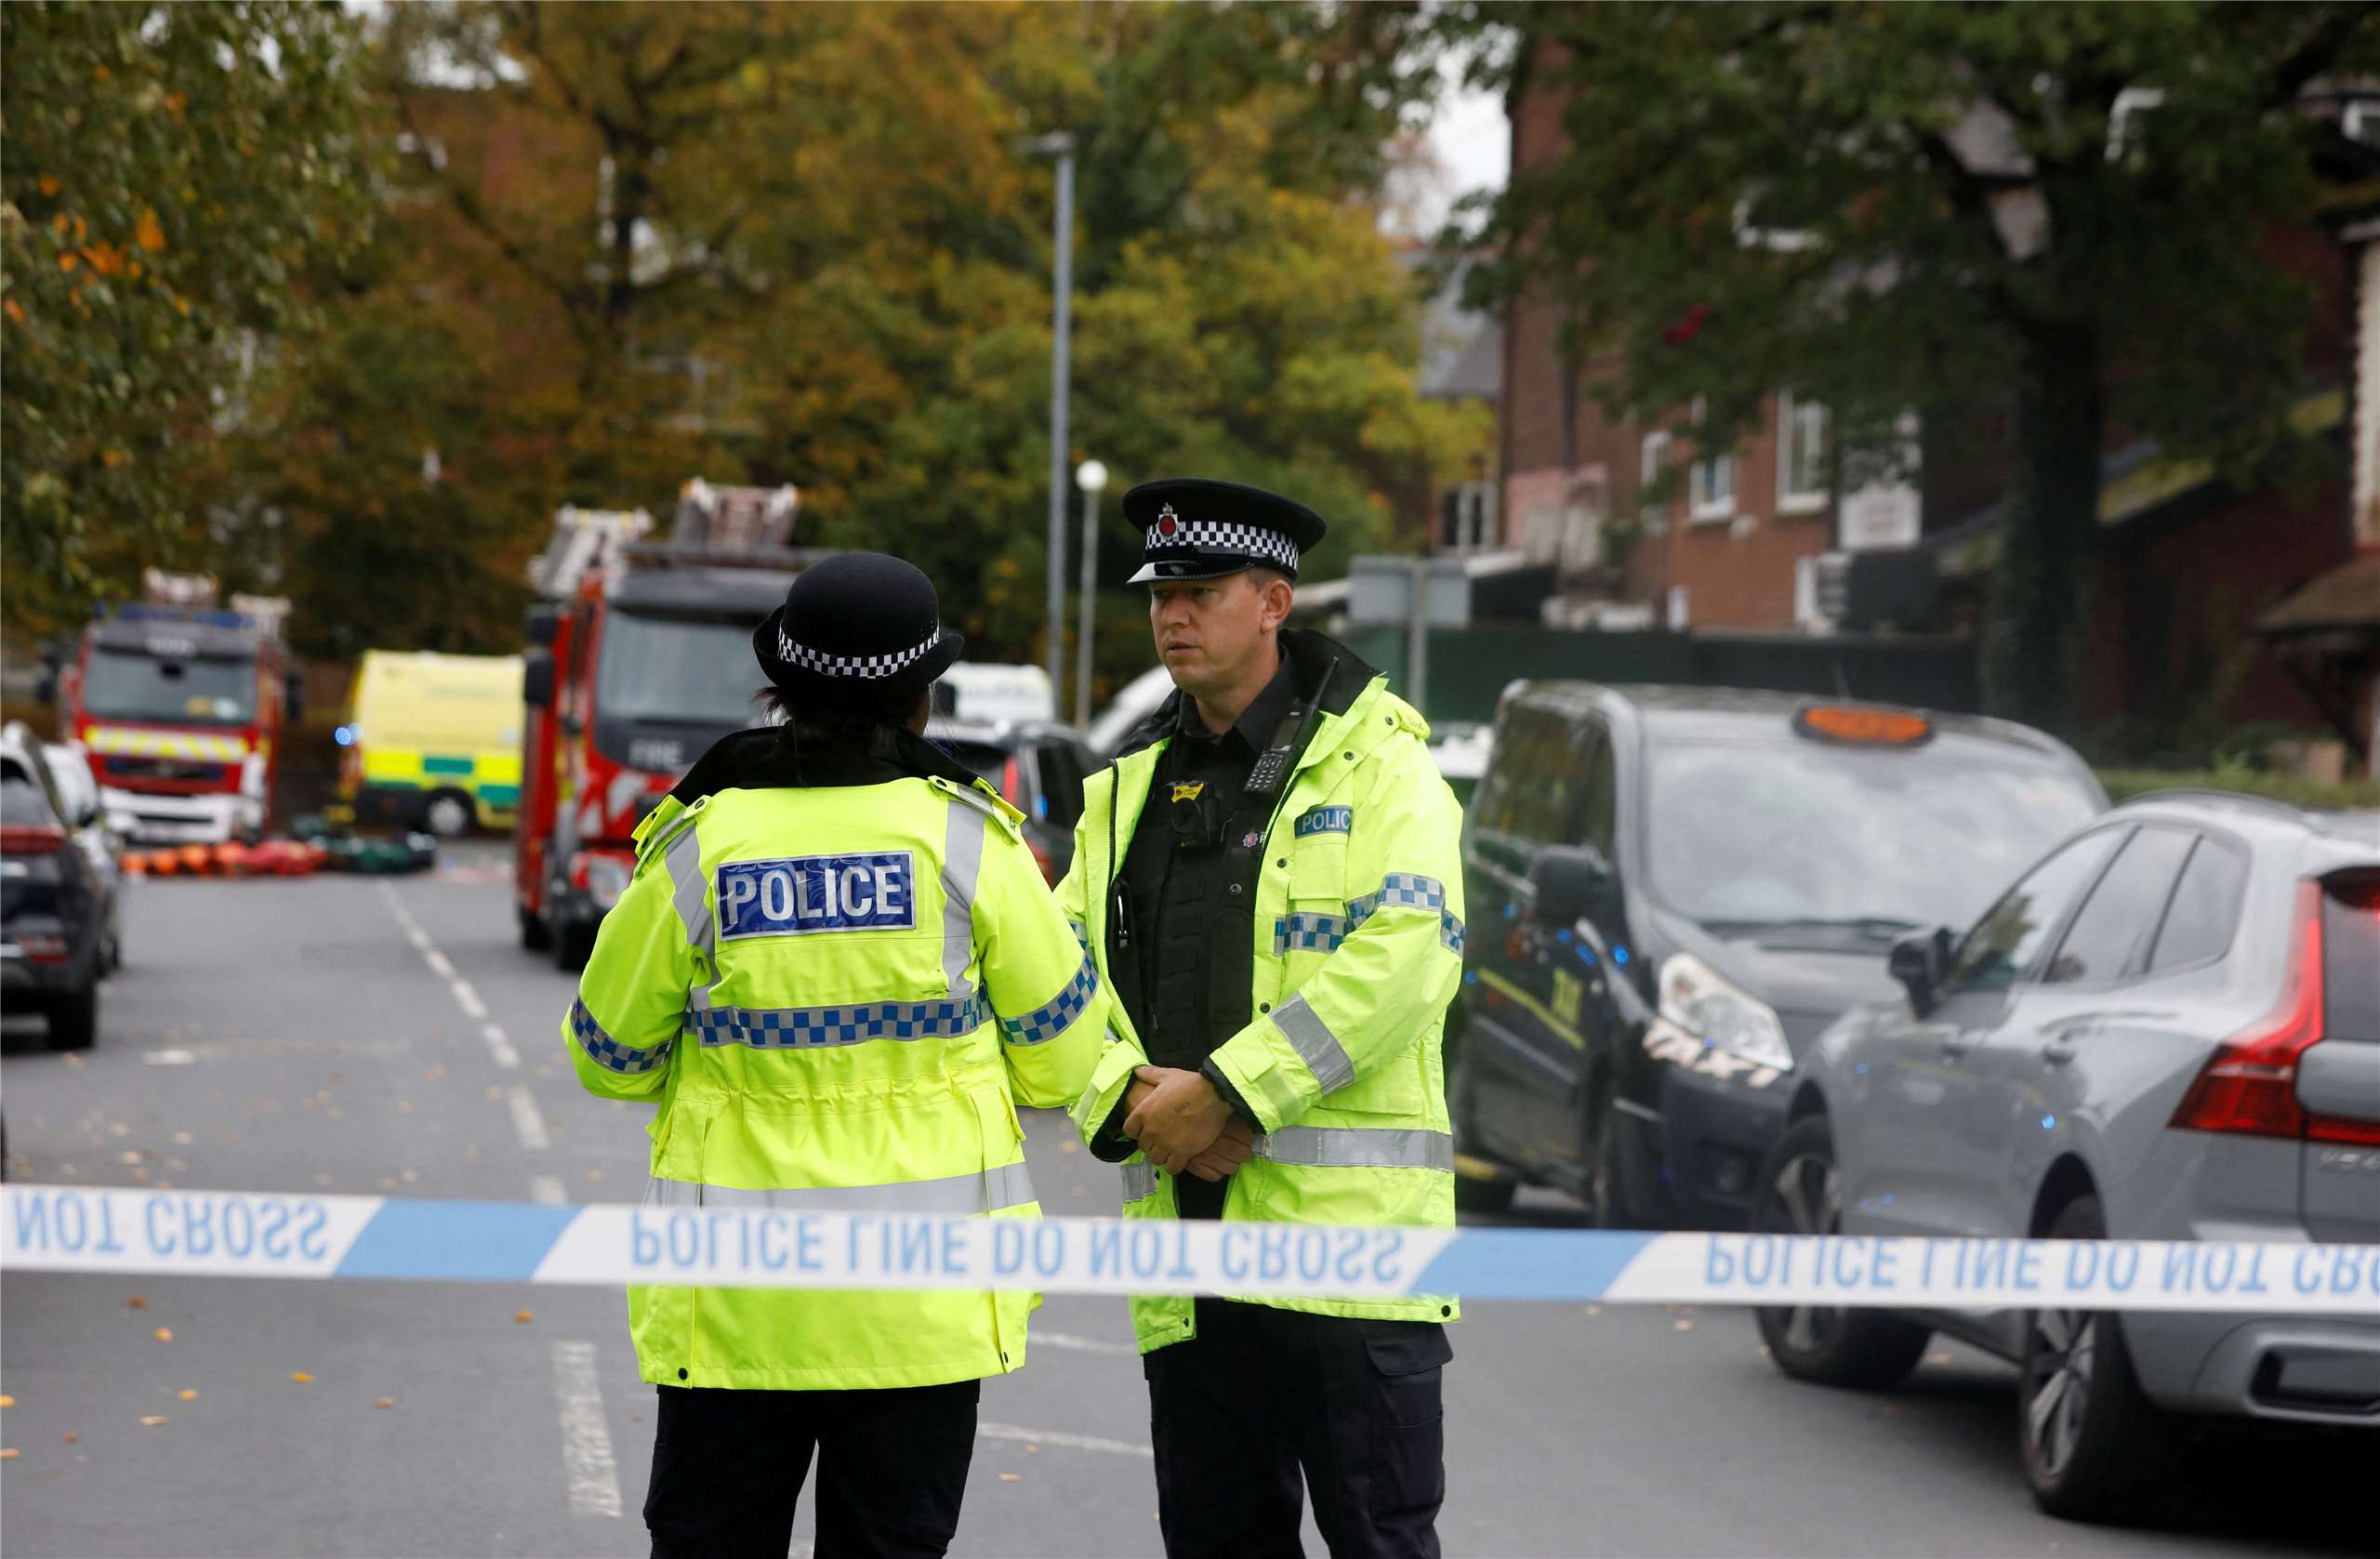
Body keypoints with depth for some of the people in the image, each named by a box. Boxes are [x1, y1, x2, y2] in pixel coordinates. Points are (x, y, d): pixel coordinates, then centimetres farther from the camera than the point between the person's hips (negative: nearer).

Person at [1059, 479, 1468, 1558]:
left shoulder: (1375, 765, -1)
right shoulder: (1129, 790, 17)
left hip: (1344, 1227, -6)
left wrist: (1226, 1092, -17)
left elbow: (1404, 955, -15)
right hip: (1187, 1239, 6)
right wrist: (1130, 1102, -8)